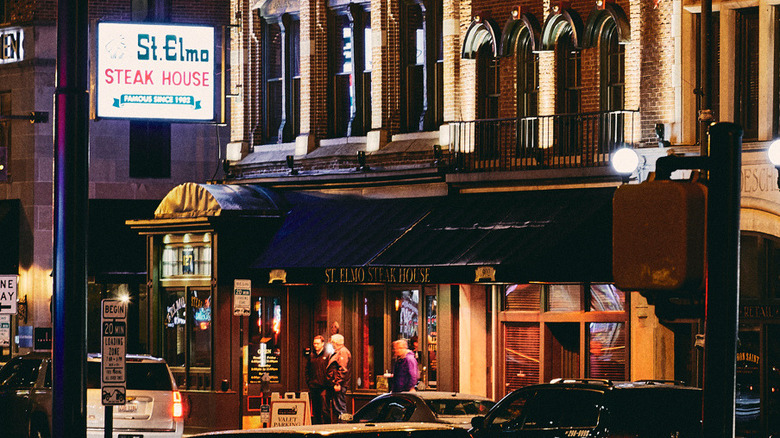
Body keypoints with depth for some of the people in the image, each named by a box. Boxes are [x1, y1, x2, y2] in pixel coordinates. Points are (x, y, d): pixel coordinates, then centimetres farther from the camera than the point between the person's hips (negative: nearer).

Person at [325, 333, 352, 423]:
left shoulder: (343, 352, -12)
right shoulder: (337, 352, 22)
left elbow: (342, 370, -19)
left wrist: (338, 384, -23)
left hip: (338, 386, -11)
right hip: (333, 385, 11)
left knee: (340, 408, -11)